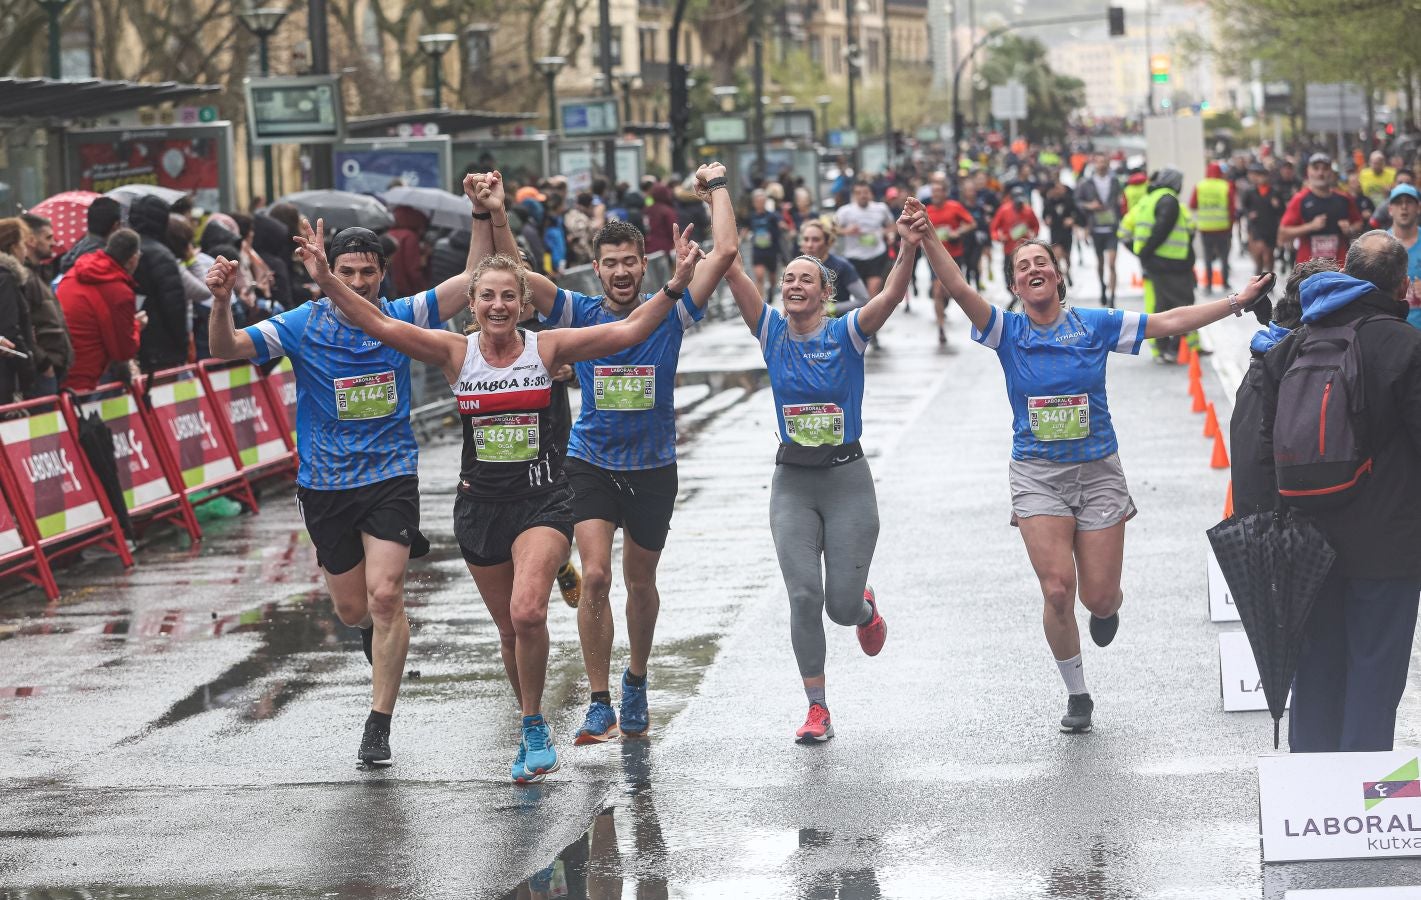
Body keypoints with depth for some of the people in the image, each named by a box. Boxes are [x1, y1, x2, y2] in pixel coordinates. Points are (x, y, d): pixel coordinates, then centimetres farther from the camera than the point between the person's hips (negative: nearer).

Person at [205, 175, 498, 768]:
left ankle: (379, 725, -9)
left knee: (385, 597, -15)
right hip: (325, 484, 1)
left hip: (391, 477, -1)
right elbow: (225, 349, -11)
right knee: (353, 610, 9)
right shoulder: (302, 325, -4)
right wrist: (221, 301, -30)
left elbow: (473, 280, -2)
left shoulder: (400, 317, -1)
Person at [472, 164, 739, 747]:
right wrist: (494, 217, -28)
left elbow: (725, 252, -12)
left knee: (640, 582, 14)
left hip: (654, 469, 1)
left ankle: (636, 683, 38)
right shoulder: (580, 315, -5)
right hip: (591, 464, -1)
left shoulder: (669, 314, -6)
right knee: (594, 576, -15)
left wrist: (718, 188, -7)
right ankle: (600, 705, -8)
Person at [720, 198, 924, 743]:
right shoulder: (772, 331, 1)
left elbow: (892, 295, -23)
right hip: (792, 482, 2)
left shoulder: (847, 334, -5)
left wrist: (909, 249, -41)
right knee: (803, 596, -10)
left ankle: (865, 609, 37)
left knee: (841, 607, -2)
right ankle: (817, 710, 2)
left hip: (847, 478, -2)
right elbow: (731, 271, -8)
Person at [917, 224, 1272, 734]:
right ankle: (1077, 696, 10)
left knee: (1099, 597, -1)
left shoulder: (1096, 325, 0)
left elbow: (1169, 322, 2)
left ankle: (1106, 609, 41)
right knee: (1057, 591, -12)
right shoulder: (1007, 330, -2)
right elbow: (958, 287, -16)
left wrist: (1237, 303, -3)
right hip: (1037, 474, 0)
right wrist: (925, 240, -31)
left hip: (1097, 470, 1)